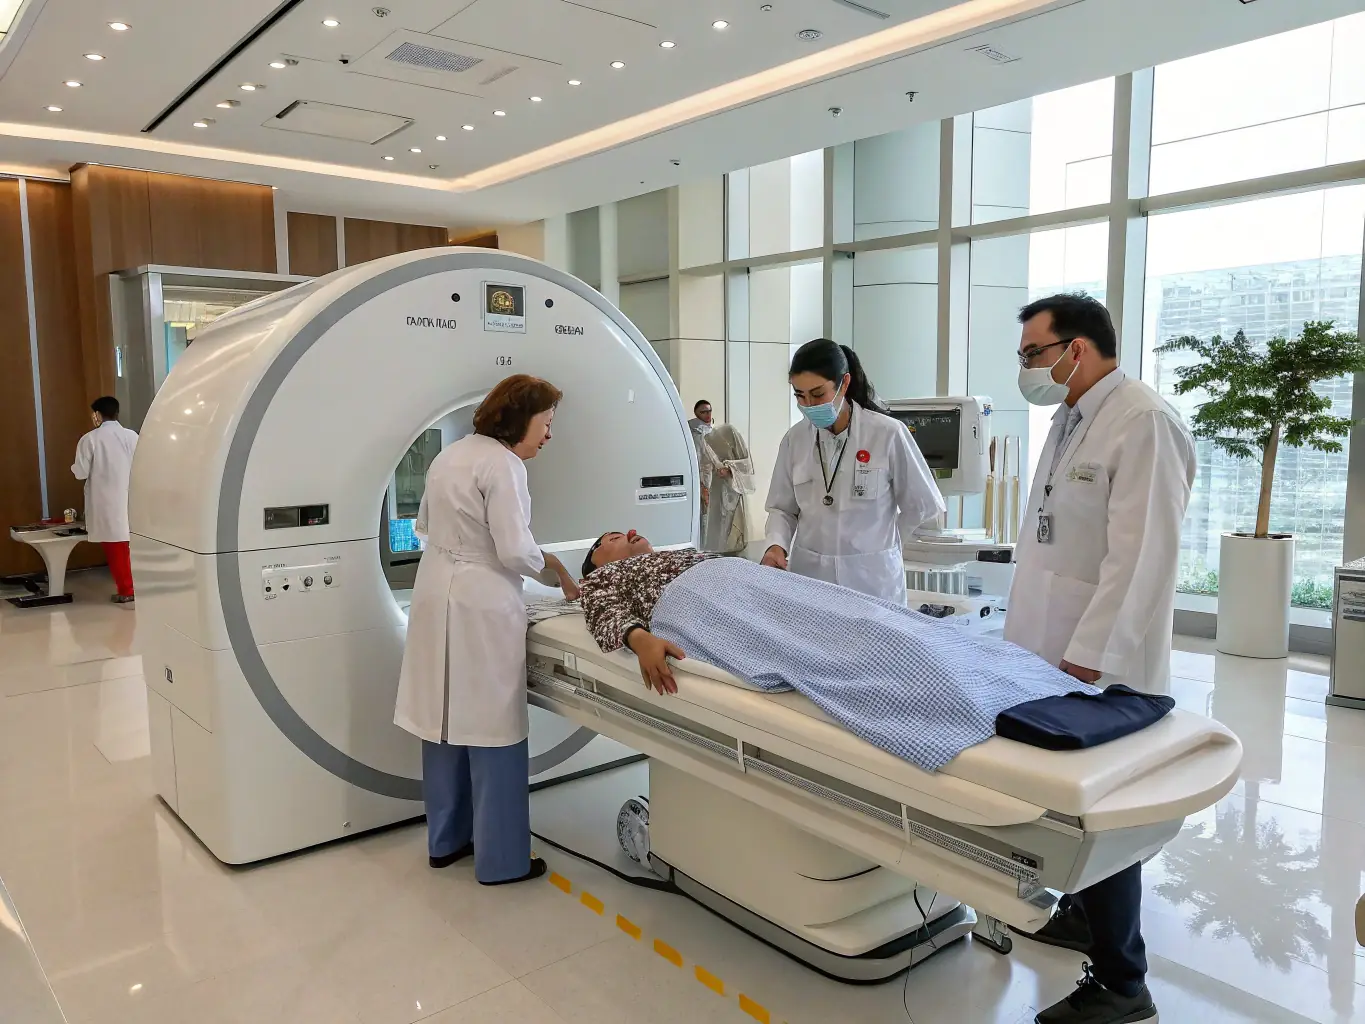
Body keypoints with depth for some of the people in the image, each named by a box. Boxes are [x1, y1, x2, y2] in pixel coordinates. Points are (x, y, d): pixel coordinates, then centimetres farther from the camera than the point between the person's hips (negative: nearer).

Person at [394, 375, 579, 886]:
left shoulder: (450, 455, 14)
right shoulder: (503, 465, -14)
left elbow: (425, 525, 22)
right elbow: (515, 552, -18)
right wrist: (557, 572, -3)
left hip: (437, 595, 9)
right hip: (480, 606, -9)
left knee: (447, 720, 15)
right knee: (492, 730, -1)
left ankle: (446, 840, 28)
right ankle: (501, 859, 9)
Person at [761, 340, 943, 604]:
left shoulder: (888, 434, -10)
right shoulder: (794, 439, 0)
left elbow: (923, 505, 1)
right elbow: (782, 508, 8)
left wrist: (878, 537, 9)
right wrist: (777, 544, -10)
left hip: (871, 578, -2)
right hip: (808, 574, 3)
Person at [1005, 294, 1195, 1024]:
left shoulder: (1143, 423, -16)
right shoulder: (1070, 418, 13)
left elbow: (1140, 555, -22)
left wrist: (1088, 657, -21)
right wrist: (1030, 634, 15)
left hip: (1100, 667, -8)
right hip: (1055, 654, 8)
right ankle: (1085, 915, 36)